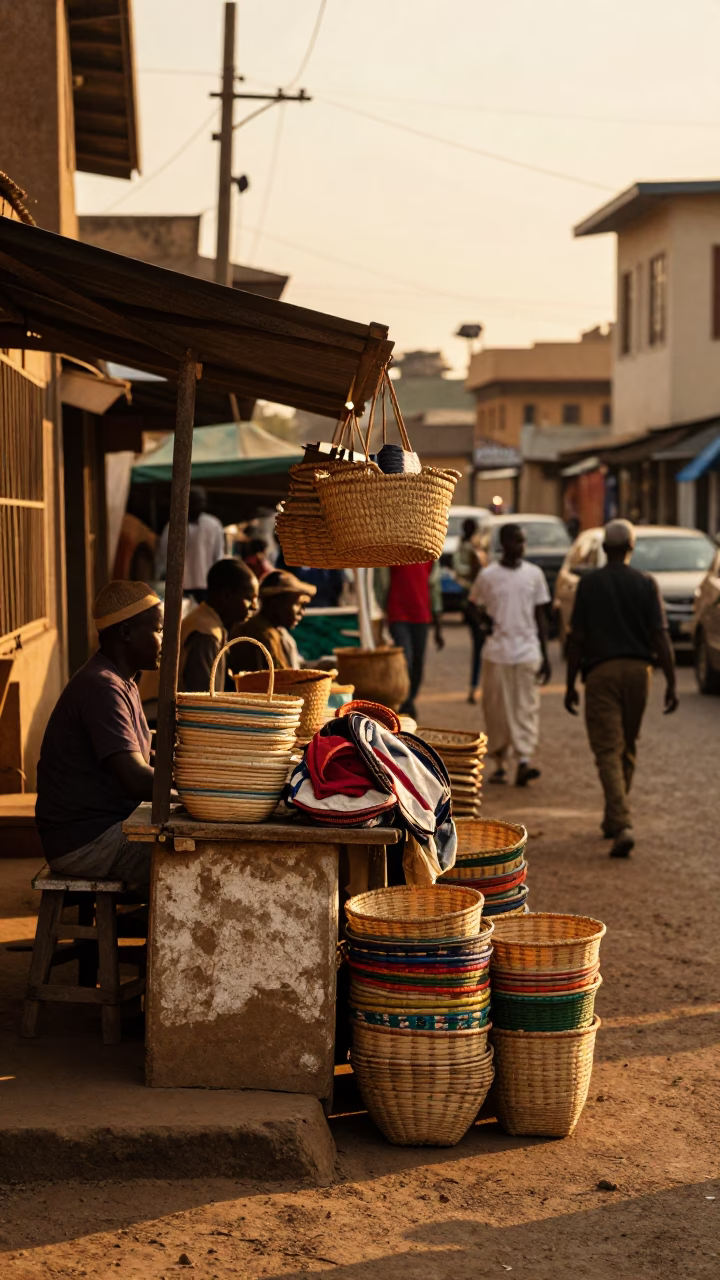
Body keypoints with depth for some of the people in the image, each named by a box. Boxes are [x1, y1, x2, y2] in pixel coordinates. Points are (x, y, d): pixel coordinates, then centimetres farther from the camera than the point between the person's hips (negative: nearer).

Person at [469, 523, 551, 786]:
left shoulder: (534, 574, 6)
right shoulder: (488, 576, 0)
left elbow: (540, 616, 9)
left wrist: (545, 655, 6)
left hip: (528, 652, 1)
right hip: (497, 653, -1)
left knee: (527, 708, -7)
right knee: (497, 710, 2)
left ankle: (524, 759, -14)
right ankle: (499, 763, 13)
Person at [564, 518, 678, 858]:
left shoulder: (589, 584, -2)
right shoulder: (645, 584, 1)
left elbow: (577, 638, -3)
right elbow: (659, 636, -5)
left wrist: (570, 684, 3)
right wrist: (671, 682, -3)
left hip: (601, 671, -2)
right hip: (638, 670, 3)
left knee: (607, 751, -5)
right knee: (628, 748, 19)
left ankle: (622, 826, -22)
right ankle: (613, 820, 31)